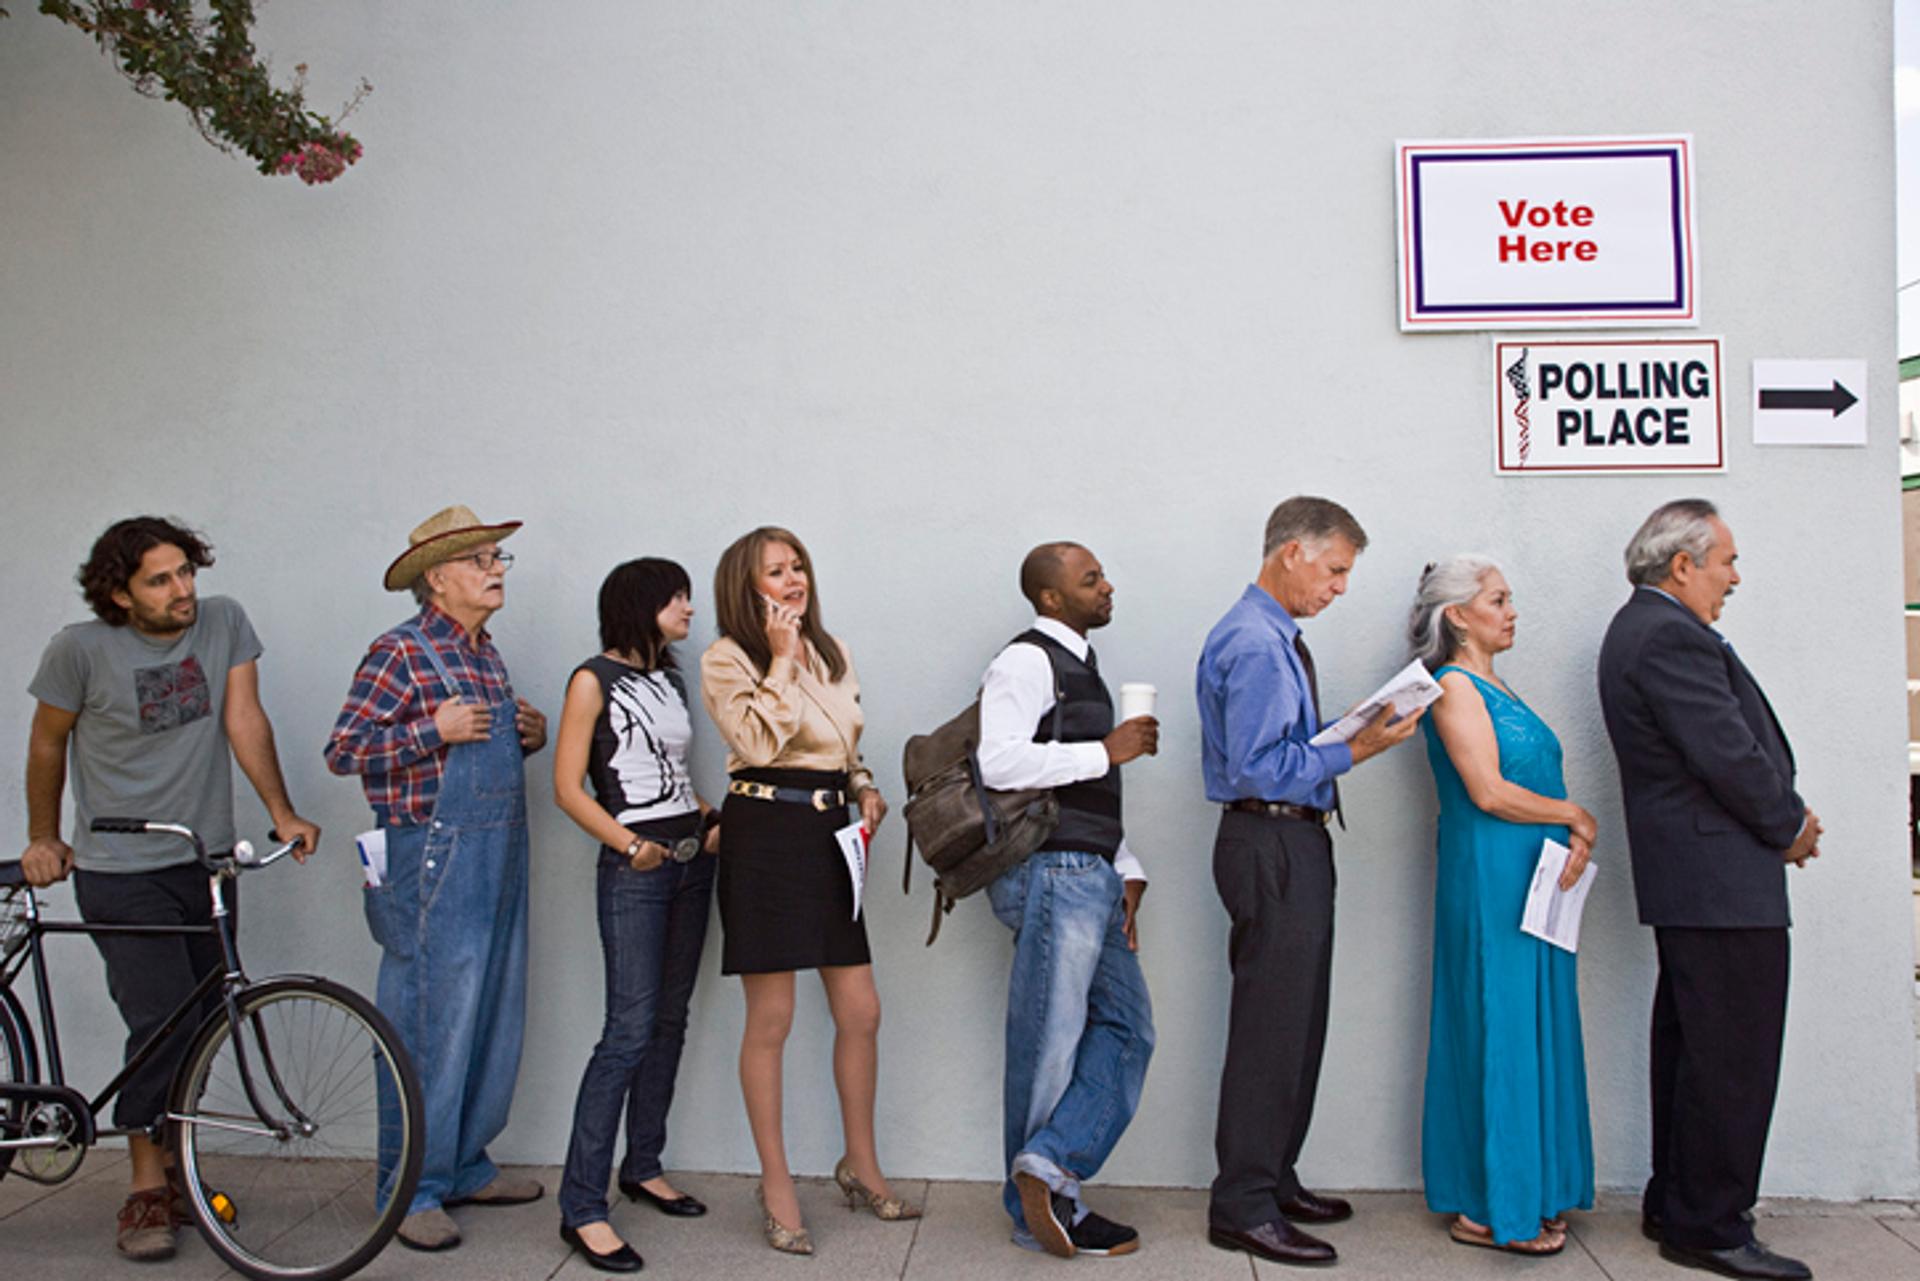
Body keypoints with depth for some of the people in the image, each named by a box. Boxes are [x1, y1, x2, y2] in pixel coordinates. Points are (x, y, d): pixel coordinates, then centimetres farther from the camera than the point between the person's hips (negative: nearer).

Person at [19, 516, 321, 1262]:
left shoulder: (224, 623, -3)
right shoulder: (81, 649, -9)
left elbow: (243, 718, -5)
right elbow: (47, 743, 5)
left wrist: (281, 813, -13)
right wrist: (42, 837, 13)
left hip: (207, 863, 4)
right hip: (121, 872, -3)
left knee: (206, 1024, 9)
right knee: (164, 1021, -11)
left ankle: (165, 1160, 29)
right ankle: (146, 1191, 4)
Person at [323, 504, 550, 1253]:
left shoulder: (487, 655, 16)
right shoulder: (400, 652, -8)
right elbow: (342, 751, -11)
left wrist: (532, 734, 6)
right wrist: (433, 729, -19)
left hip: (498, 859, 8)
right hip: (432, 861, -8)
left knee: (494, 1019, 13)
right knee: (428, 1025, -3)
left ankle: (464, 1166, 26)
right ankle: (412, 1190, 9)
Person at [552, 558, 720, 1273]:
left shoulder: (670, 680, 14)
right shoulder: (594, 681, -5)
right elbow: (568, 789, -9)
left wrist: (714, 820, 4)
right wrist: (630, 844, -19)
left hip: (691, 859, 7)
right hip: (634, 868, -7)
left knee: (670, 1021, 11)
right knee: (630, 1030, -11)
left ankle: (643, 1168, 25)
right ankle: (582, 1206, -5)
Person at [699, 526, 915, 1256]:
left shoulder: (831, 654, 15)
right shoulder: (727, 660, -4)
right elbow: (760, 741, -19)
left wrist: (865, 787, 6)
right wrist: (782, 657, -13)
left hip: (830, 833, 6)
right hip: (765, 831, -6)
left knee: (860, 1011, 9)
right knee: (771, 1019, 1)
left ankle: (860, 1165, 27)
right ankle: (776, 1184, 15)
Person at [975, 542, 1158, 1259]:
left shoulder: (1079, 666, 21)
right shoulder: (1028, 662, -8)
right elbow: (1000, 763, -23)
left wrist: (1127, 871, 15)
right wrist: (1108, 750, -18)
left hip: (1093, 876, 10)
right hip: (1054, 874, -10)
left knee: (1126, 1027, 6)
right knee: (1050, 1041, -1)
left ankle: (1047, 1168, 3)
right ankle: (1041, 1207, 10)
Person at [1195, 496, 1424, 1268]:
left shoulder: (1277, 639, 15)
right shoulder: (1254, 644, -17)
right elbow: (1259, 769, -23)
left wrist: (1355, 735, 7)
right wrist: (1355, 751, -18)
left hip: (1296, 842, 11)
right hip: (1270, 845, -11)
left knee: (1296, 1025, 18)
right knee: (1270, 1029, -5)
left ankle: (1273, 1180, 31)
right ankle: (1243, 1208, 6)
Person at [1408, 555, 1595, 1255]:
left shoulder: (1496, 690, 18)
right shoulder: (1455, 687, -10)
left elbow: (1541, 782, 13)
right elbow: (1489, 792, -18)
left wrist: (1576, 839, -5)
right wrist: (1577, 817, -6)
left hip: (1534, 882, 9)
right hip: (1490, 880, -9)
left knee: (1532, 1031, 12)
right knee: (1498, 1030, -4)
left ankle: (1524, 1193, 21)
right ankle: (1486, 1209, 6)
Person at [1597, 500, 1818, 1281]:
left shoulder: (1645, 628, 17)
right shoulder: (1670, 637, -18)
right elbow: (1731, 755, -21)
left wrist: (1780, 819, 6)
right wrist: (1791, 826, -5)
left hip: (1688, 876, 11)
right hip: (1722, 879, -11)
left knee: (1691, 1053, 17)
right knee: (1733, 1057, -3)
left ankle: (1674, 1207, 27)